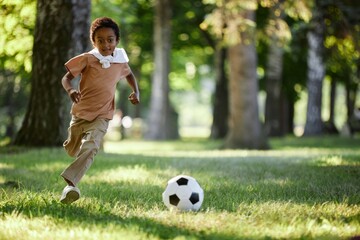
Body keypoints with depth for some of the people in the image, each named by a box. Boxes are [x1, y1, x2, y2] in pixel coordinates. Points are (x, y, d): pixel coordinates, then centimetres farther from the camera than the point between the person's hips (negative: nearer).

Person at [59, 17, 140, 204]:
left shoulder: (120, 61, -2)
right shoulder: (87, 59, -11)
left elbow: (129, 74, 21)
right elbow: (66, 77, -9)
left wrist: (136, 91, 4)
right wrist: (70, 90, -31)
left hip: (102, 116, 0)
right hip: (81, 112, 1)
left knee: (90, 148, -26)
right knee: (72, 151, 17)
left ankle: (70, 183, -36)